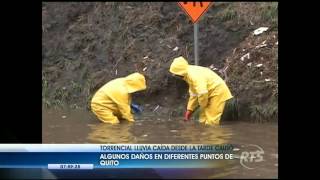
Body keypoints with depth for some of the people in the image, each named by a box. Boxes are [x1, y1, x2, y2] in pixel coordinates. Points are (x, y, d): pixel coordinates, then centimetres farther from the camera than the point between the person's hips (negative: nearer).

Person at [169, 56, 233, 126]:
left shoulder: (194, 75, -27)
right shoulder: (189, 75, 6)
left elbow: (202, 93, -32)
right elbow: (193, 94, 13)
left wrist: (203, 106, -13)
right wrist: (189, 109, 11)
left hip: (218, 91, -10)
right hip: (210, 93, 10)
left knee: (211, 121, -12)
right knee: (203, 120, 12)